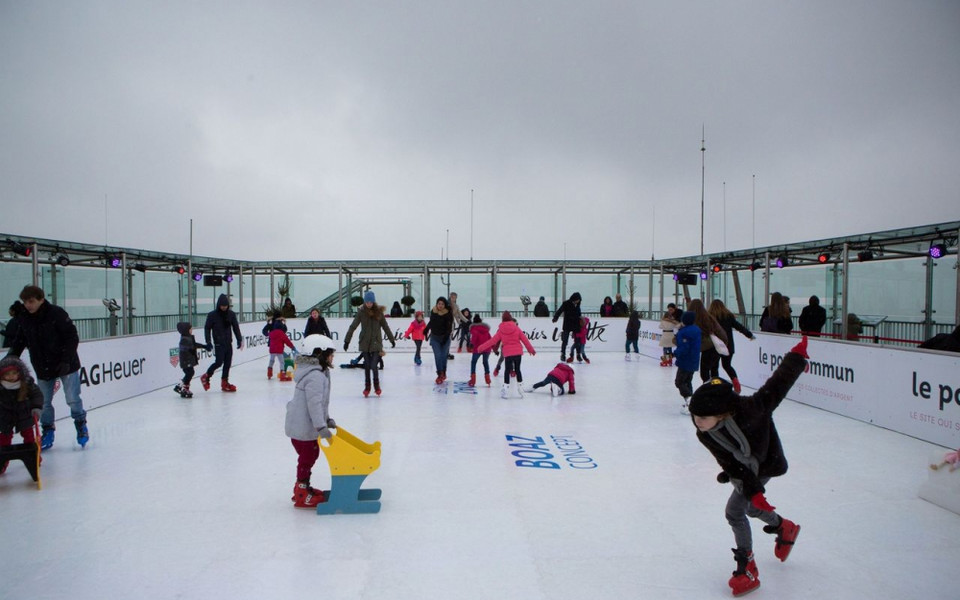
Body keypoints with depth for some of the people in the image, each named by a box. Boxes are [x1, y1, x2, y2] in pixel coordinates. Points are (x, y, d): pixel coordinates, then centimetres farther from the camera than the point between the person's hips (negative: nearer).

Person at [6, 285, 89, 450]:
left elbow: (73, 337, -15)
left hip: (66, 365, -5)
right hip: (42, 368, 5)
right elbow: (19, 342, 11)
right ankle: (47, 432, 25)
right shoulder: (24, 319, 0)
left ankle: (81, 425, 22)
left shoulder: (56, 313, -16)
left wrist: (66, 360, -20)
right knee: (44, 402, 8)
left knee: (73, 399, 0)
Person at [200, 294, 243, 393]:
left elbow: (236, 327, 11)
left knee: (228, 363, 5)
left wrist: (239, 340, 6)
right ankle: (205, 377, 14)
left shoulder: (231, 314, 5)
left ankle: (225, 383, 15)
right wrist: (208, 342, -9)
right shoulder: (212, 315, -6)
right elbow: (207, 328, -2)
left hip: (229, 343, 4)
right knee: (219, 362, -9)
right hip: (219, 344, -4)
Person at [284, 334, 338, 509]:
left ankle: (303, 488, 36)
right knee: (307, 457, 2)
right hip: (304, 427, -10)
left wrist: (327, 419, 18)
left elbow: (321, 402, 20)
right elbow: (314, 404, -29)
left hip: (300, 425, 10)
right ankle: (302, 494, 14)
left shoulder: (317, 373, 12)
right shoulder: (315, 376, -23)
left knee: (309, 456, 21)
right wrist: (321, 426, -30)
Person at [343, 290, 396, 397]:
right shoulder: (361, 312, -3)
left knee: (373, 366, -8)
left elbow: (385, 326, 8)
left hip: (376, 343, -1)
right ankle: (367, 387, 23)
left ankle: (376, 385, 16)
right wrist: (347, 340, -4)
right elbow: (353, 326, -1)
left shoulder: (378, 311, -1)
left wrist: (392, 339, 13)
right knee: (367, 366, 7)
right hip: (365, 343, 1)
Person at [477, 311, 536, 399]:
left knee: (507, 370, 10)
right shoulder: (516, 328, 2)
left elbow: (493, 340, -2)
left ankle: (505, 387, 3)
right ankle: (520, 386, 18)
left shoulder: (501, 330, -1)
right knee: (517, 369, 16)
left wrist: (481, 347, 4)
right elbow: (524, 339, 6)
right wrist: (531, 349, 17)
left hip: (507, 353, -1)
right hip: (518, 352, 1)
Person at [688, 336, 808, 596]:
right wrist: (751, 491, -28)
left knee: (735, 511, -10)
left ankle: (747, 568, 4)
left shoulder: (749, 409, -38)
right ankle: (785, 528, 54)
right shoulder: (705, 435, -26)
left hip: (766, 465, -5)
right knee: (750, 506, 23)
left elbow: (777, 387, -25)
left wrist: (796, 357, -25)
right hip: (745, 470, 5)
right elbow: (731, 465, -21)